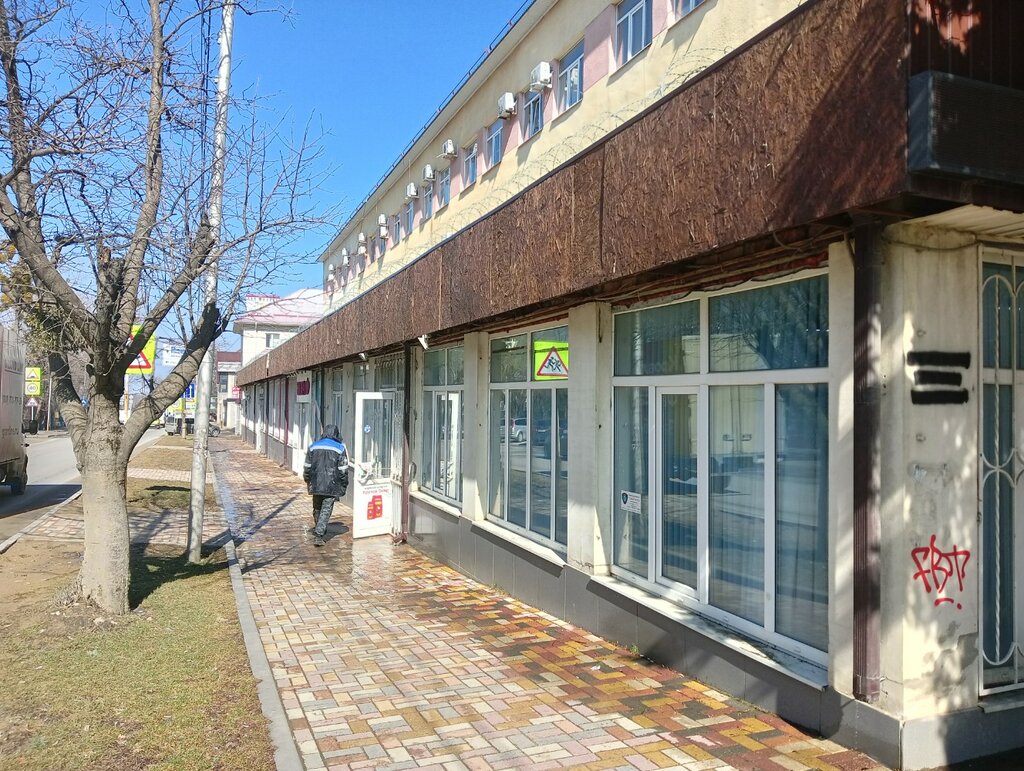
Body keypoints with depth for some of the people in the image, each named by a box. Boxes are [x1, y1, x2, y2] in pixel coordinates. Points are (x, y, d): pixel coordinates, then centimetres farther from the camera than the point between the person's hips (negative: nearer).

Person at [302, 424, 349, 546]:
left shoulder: (313, 446, 7)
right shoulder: (340, 448, -3)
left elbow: (307, 467, 10)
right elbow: (343, 470, -5)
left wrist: (308, 481, 23)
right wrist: (343, 486, 4)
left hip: (316, 485, 3)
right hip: (332, 486, -3)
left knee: (317, 508, 21)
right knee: (326, 510, -1)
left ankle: (319, 529, 38)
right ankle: (318, 535, -10)